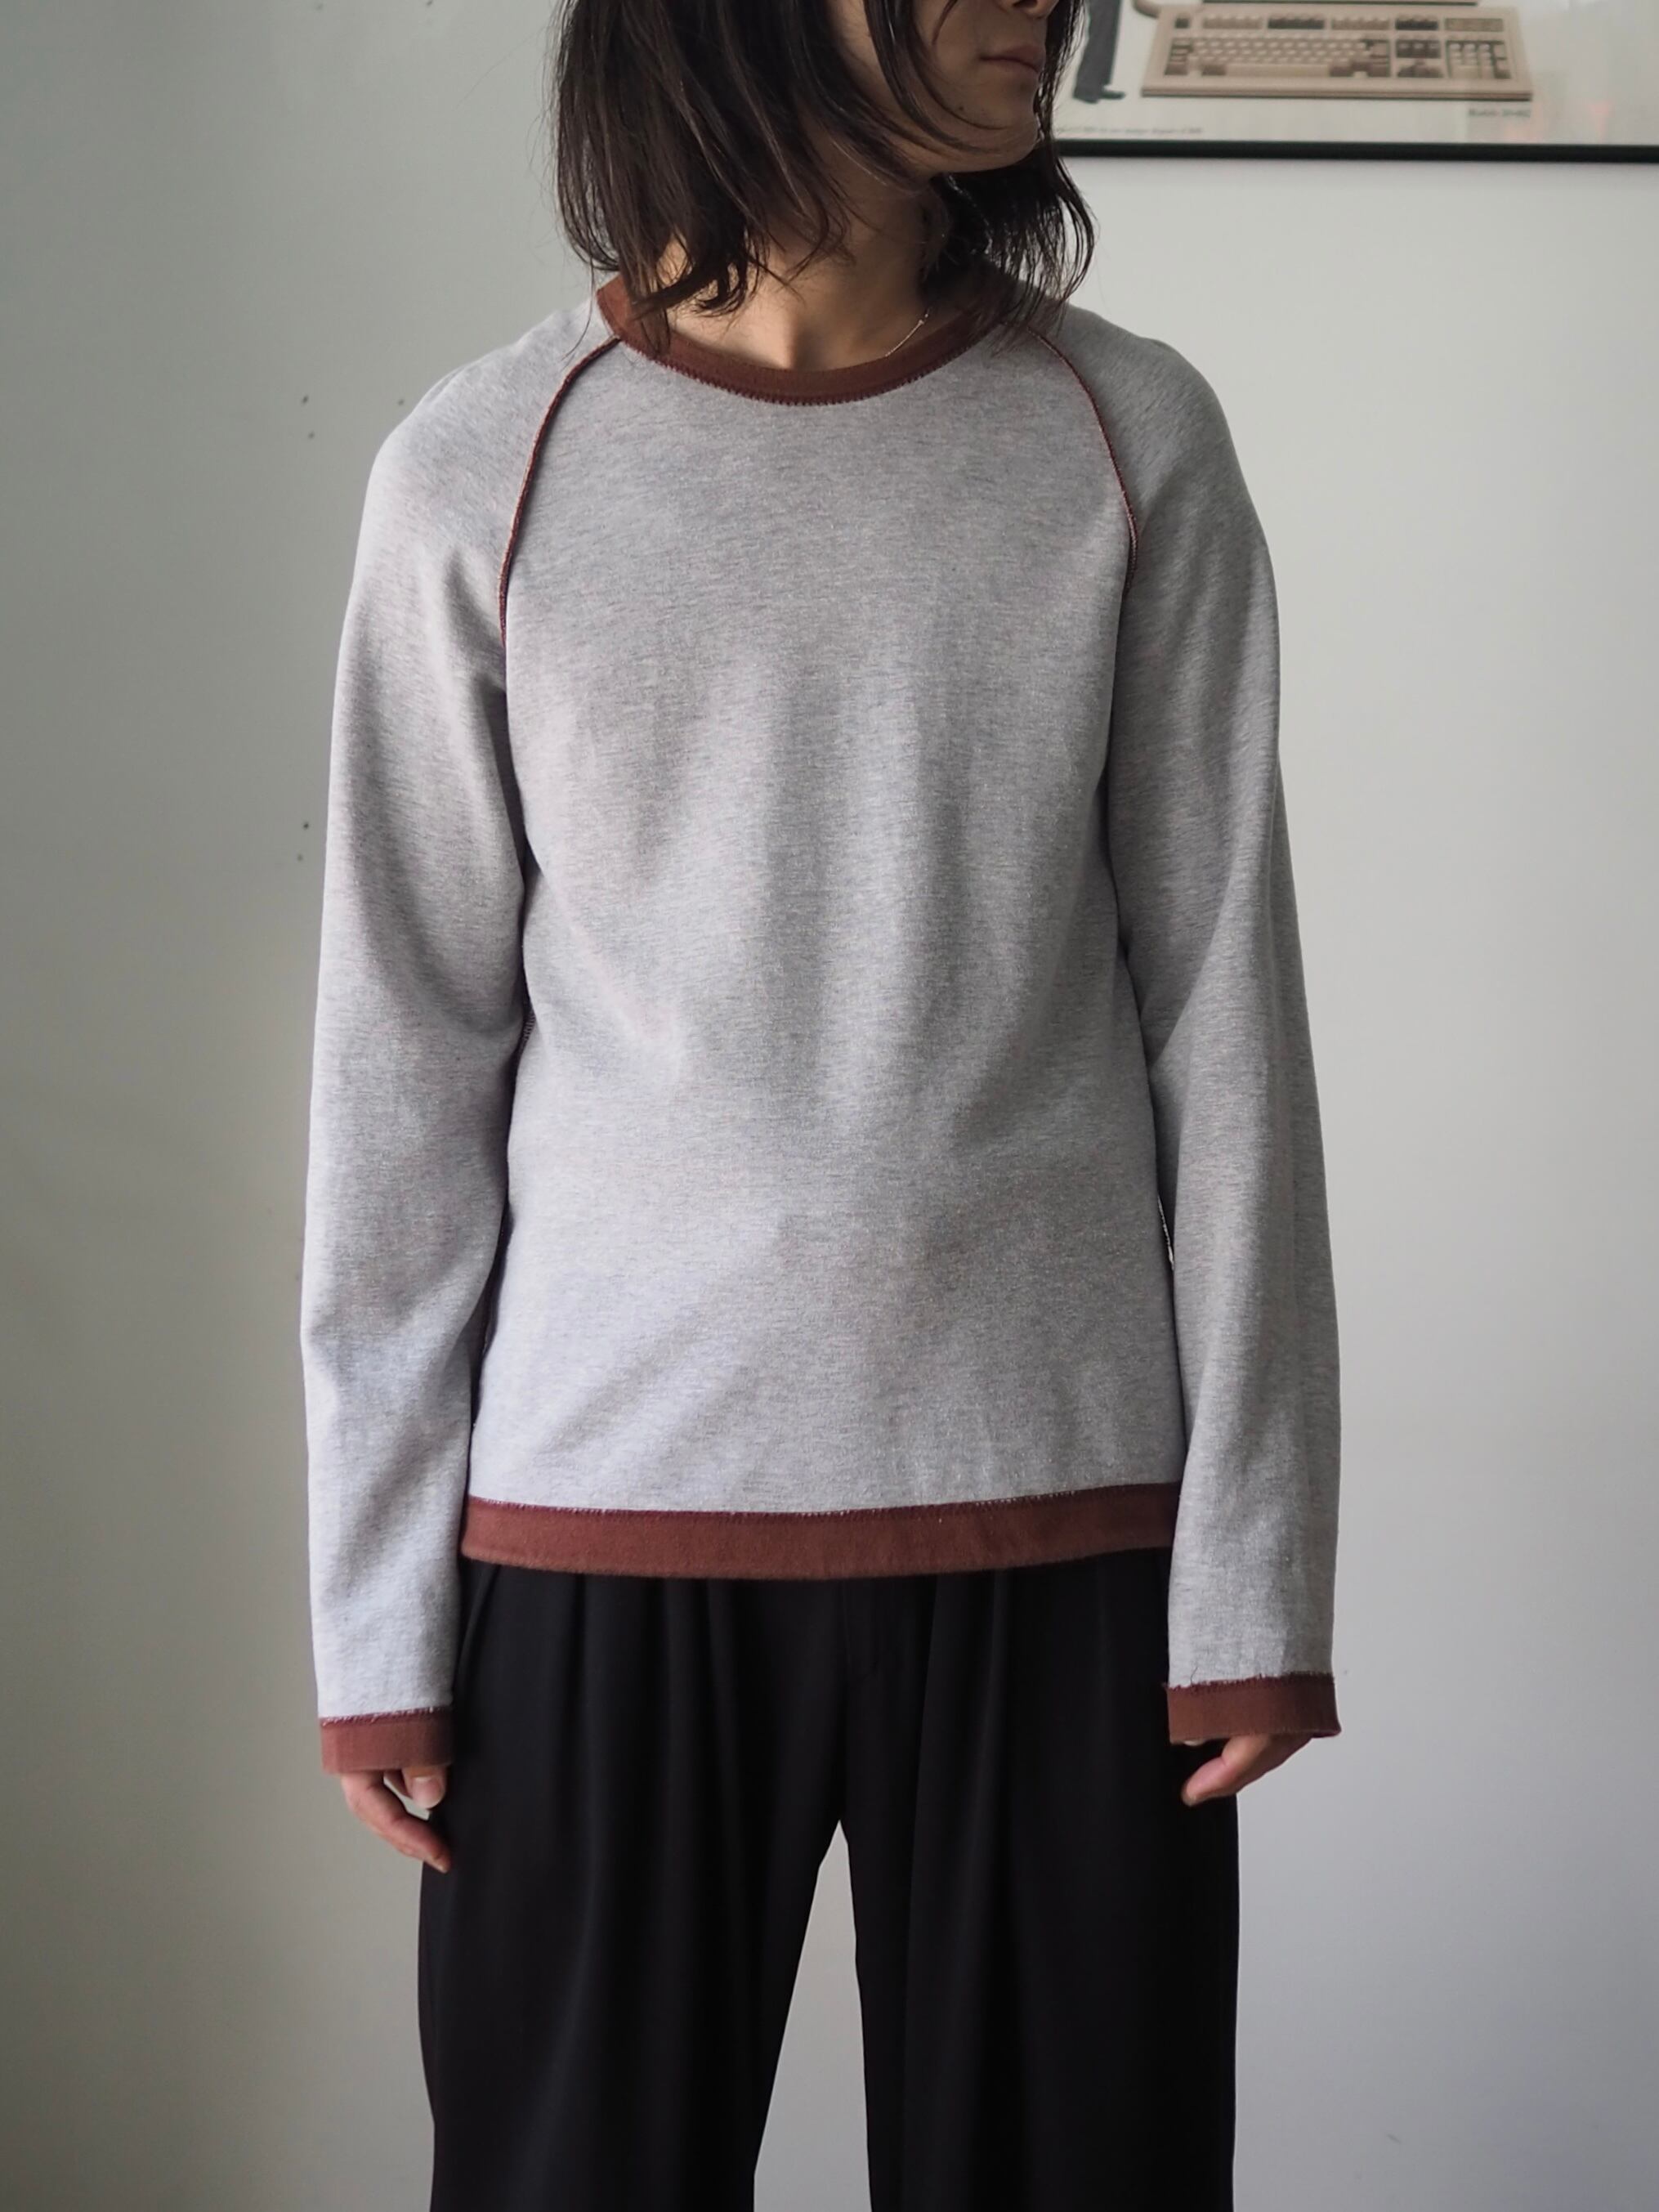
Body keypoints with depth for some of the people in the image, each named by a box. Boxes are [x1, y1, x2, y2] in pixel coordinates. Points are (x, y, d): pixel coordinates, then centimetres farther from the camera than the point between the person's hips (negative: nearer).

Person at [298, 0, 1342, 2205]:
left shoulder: (1136, 444, 1)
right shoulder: (483, 473, -1)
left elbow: (1225, 1023, 1)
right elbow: (404, 1068, 2)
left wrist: (1256, 1564, -1)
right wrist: (378, 1613, 2)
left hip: (1061, 1521, 1)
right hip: (606, 1522, 0)